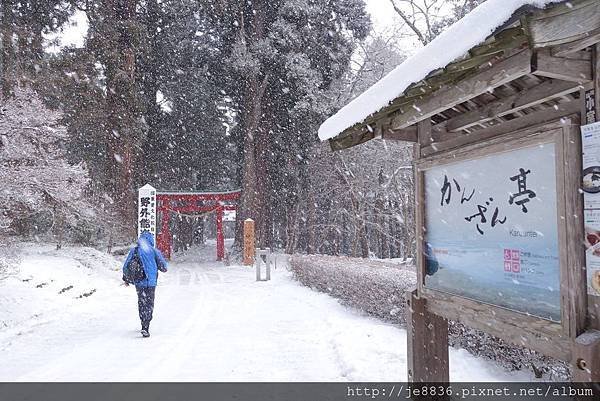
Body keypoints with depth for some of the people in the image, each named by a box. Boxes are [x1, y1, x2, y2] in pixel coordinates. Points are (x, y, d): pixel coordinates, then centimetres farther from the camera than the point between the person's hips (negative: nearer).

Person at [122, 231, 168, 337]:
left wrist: (126, 279, 22)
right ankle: (145, 327, -8)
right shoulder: (154, 251, -7)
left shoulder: (133, 251, 3)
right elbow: (163, 267, -5)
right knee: (149, 304, 3)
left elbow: (126, 266, 8)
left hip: (138, 282, 3)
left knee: (141, 303, 19)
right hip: (150, 282, -3)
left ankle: (144, 324, 28)